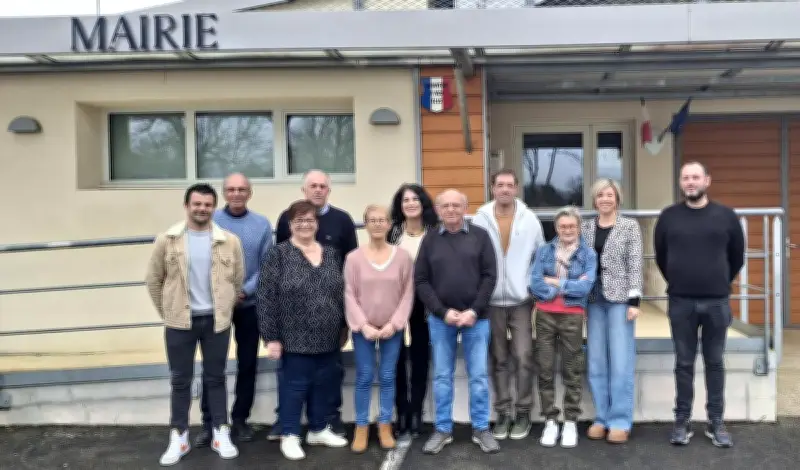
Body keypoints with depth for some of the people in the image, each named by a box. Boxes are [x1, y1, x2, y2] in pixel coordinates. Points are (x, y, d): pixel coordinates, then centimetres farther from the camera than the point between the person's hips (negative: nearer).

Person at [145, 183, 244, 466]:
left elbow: (238, 279, 7)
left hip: (216, 320, 0)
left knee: (216, 378, 10)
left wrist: (225, 309, 9)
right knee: (180, 380, 9)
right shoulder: (166, 241, -4)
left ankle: (221, 434, 21)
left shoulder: (229, 241, -3)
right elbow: (153, 280, 5)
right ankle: (179, 437, 21)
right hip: (179, 322, 0)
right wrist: (167, 312, 7)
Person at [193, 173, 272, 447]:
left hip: (249, 303, 2)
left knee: (247, 363, 8)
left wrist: (246, 290, -14)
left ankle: (240, 419, 22)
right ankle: (209, 421, 15)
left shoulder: (262, 224, 1)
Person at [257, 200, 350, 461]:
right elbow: (265, 297, -10)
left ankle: (319, 430, 30)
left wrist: (344, 327, 13)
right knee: (295, 385, 4)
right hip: (296, 338, -5)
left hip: (328, 338, 5)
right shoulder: (279, 254, -7)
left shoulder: (330, 254, 9)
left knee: (324, 385, 13)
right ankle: (290, 436, 18)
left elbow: (341, 293, 14)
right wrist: (271, 336, -13)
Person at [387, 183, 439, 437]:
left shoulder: (434, 233, -1)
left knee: (420, 357, 7)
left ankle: (416, 414, 17)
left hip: (424, 303, -1)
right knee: (398, 359, 7)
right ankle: (401, 413, 17)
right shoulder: (393, 232, 2)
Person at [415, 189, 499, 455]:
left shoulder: (480, 236, 2)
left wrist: (474, 311, -11)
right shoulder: (430, 241, 5)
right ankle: (442, 430, 19)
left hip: (476, 318, -1)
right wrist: (443, 311, -10)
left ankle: (481, 429, 17)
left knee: (479, 375, 5)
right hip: (440, 318, 1)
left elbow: (490, 276, -2)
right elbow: (421, 281, 1)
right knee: (442, 376, 8)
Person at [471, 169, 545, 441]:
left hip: (521, 300, 0)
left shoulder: (530, 219, 1)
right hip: (491, 301, 1)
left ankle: (523, 412, 12)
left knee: (523, 358, -2)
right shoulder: (480, 219, -1)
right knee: (499, 360, 9)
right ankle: (502, 412, 18)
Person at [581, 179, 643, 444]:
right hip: (593, 299, 4)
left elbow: (635, 264, -4)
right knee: (596, 362, 6)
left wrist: (634, 300, -11)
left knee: (621, 361, -3)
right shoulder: (586, 228, 11)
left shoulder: (630, 226, 1)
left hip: (619, 298, -3)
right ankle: (602, 417, 16)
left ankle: (620, 421, 6)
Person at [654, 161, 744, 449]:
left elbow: (737, 257, 11)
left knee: (715, 363, 8)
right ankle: (682, 421, 14)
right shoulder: (668, 217, 1)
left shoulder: (726, 216, 1)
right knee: (684, 363, 6)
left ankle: (716, 422, 17)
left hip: (717, 301, 0)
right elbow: (661, 257, 13)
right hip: (681, 302, 0)